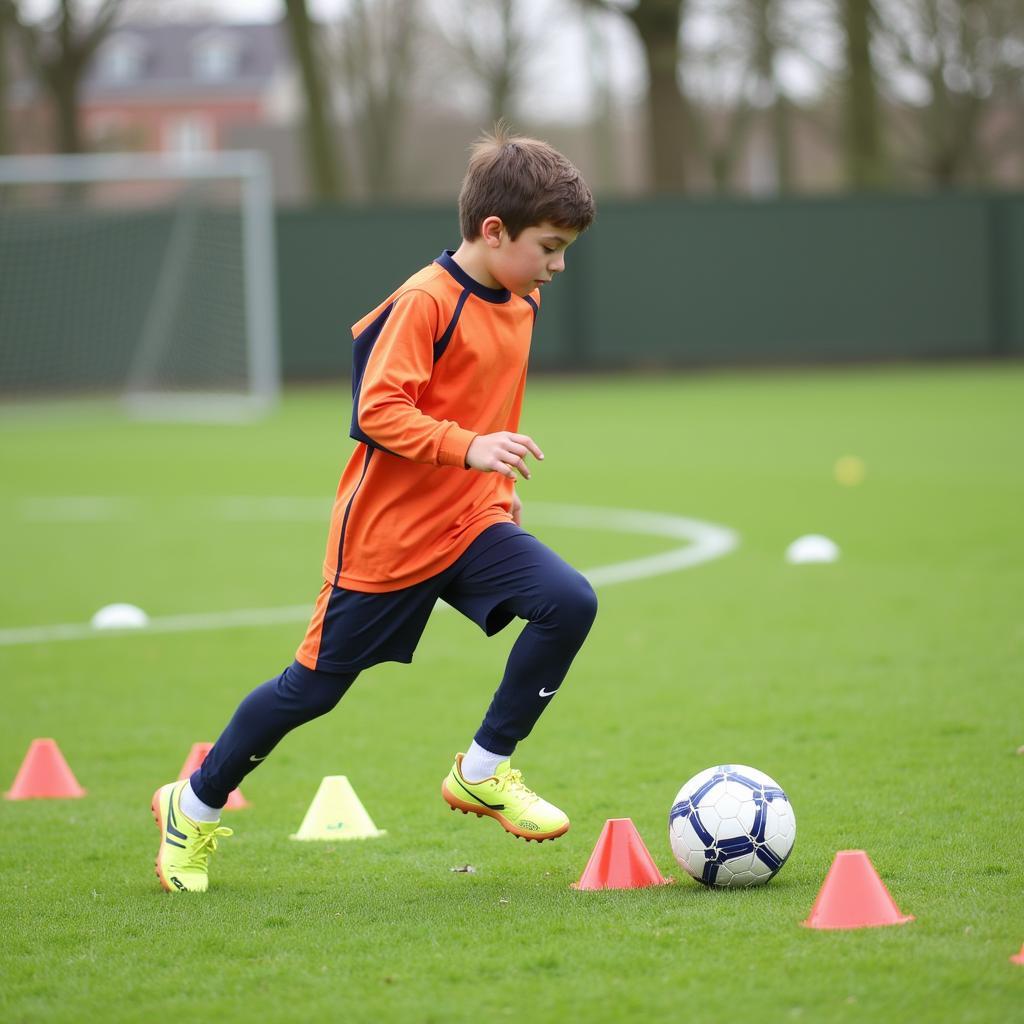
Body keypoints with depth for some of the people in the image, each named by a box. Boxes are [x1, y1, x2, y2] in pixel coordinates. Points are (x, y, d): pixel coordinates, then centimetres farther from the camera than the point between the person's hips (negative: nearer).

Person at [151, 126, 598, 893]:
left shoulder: (520, 300, 7)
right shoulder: (426, 302, -19)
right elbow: (379, 409, -27)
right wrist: (469, 447, -36)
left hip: (470, 524, 7)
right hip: (387, 534, -7)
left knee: (570, 601, -18)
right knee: (315, 686, 3)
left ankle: (484, 772, -3)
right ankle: (195, 807, 26)